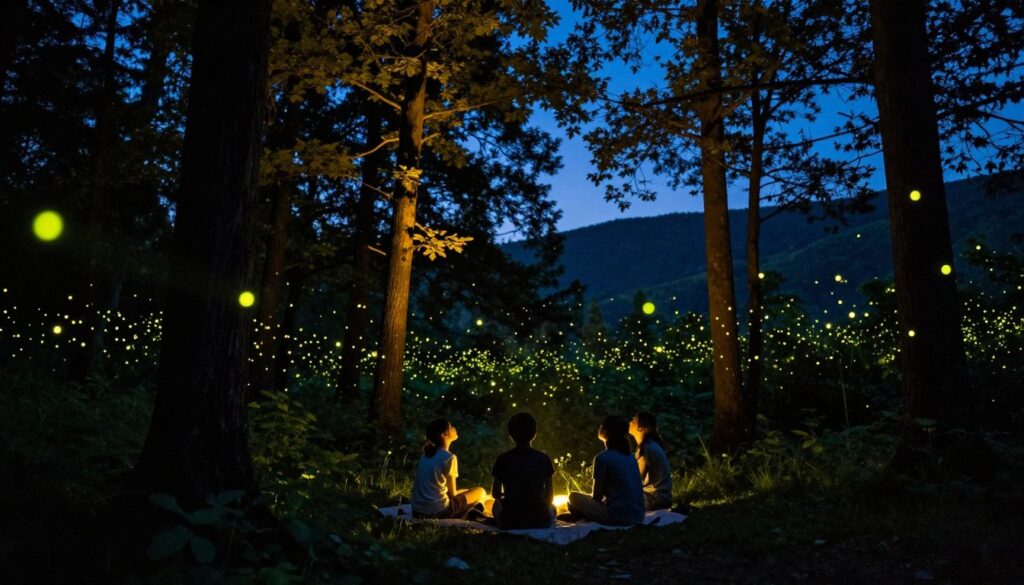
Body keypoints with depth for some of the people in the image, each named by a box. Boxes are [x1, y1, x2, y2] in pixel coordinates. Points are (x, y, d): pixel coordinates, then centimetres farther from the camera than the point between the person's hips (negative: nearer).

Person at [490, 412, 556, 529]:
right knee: (551, 508, 34)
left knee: (497, 505, 33)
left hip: (510, 523, 0)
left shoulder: (503, 459, -6)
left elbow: (495, 493, 6)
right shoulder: (544, 459, -5)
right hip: (540, 522, 0)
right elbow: (550, 496, 1)